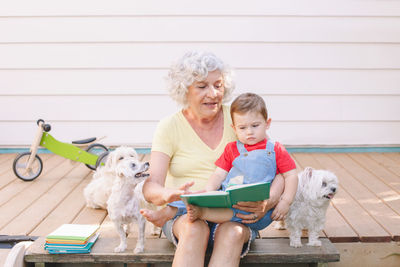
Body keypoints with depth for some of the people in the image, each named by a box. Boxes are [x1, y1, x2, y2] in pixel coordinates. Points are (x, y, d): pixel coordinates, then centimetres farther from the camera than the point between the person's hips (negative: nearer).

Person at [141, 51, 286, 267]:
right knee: (195, 229, -34)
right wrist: (170, 195, -35)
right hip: (185, 211, 0)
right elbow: (150, 187, -10)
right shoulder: (170, 127, 1)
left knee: (232, 233, -33)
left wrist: (268, 202, -24)